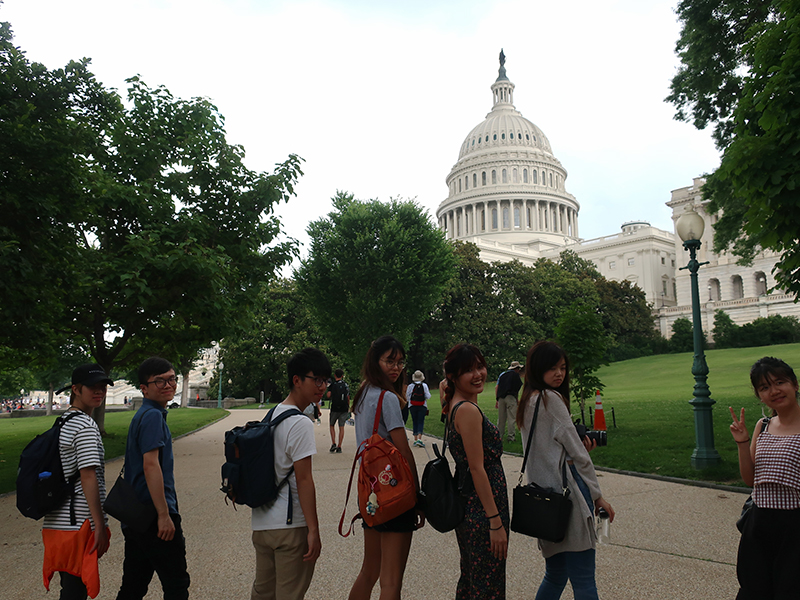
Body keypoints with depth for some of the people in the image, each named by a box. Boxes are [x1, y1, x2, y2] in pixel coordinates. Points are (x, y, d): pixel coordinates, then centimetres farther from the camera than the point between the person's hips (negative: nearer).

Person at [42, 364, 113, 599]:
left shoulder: (63, 421, 14)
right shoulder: (86, 426, -15)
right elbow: (88, 477, -20)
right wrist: (100, 525, -18)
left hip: (57, 522, 9)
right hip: (78, 524, -9)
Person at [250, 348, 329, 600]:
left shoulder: (272, 415, 11)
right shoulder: (300, 424, -17)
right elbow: (304, 480, -20)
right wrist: (313, 530, -17)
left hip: (261, 522, 9)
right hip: (290, 524, -9)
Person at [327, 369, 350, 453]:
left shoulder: (333, 384, -4)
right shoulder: (345, 384, 7)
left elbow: (328, 395, -12)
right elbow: (348, 397, 9)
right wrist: (348, 407, 18)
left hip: (335, 408, -3)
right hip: (344, 408, 3)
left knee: (331, 425, 13)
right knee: (341, 427, 4)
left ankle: (333, 443, -1)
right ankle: (339, 447, 2)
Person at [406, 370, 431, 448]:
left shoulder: (410, 386, -3)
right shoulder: (424, 385, -5)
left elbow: (407, 397, 2)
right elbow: (428, 396, -4)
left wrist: (408, 401, 21)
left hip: (413, 406, 1)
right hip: (422, 406, -1)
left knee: (415, 423, 10)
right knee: (421, 422, -1)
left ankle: (415, 439, 11)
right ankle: (419, 439, -17)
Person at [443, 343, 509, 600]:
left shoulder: (455, 405, 8)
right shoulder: (467, 410, -20)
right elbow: (477, 469, -22)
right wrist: (496, 521, -20)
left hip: (467, 505, 10)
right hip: (481, 509, -10)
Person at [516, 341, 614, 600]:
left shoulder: (528, 401, 18)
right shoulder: (550, 398, -9)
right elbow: (577, 453, -7)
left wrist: (580, 445, 4)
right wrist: (598, 495, -1)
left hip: (542, 495, 10)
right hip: (565, 491, -10)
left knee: (555, 574, 17)